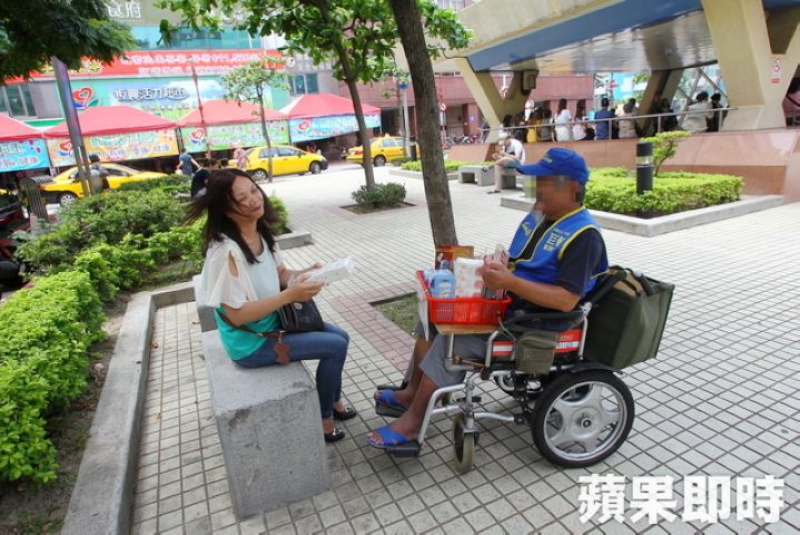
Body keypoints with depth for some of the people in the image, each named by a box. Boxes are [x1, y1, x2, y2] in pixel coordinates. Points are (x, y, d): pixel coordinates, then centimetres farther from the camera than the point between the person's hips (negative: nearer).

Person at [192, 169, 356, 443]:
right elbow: (237, 315, -27)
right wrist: (291, 295, -31)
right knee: (336, 346, -9)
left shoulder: (261, 233, -4)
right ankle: (323, 419, 14)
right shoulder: (226, 251, -29)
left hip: (273, 322, 8)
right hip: (252, 343, -8)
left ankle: (334, 402, 31)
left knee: (340, 336, 10)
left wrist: (306, 274, -14)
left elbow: (281, 274, 7)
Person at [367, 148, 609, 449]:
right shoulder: (539, 216, 9)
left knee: (451, 343, -21)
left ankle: (412, 421, -5)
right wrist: (496, 269, -5)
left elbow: (567, 300, -27)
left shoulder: (583, 235, -18)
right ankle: (412, 392, 13)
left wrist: (509, 282, -33)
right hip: (505, 303, 9)